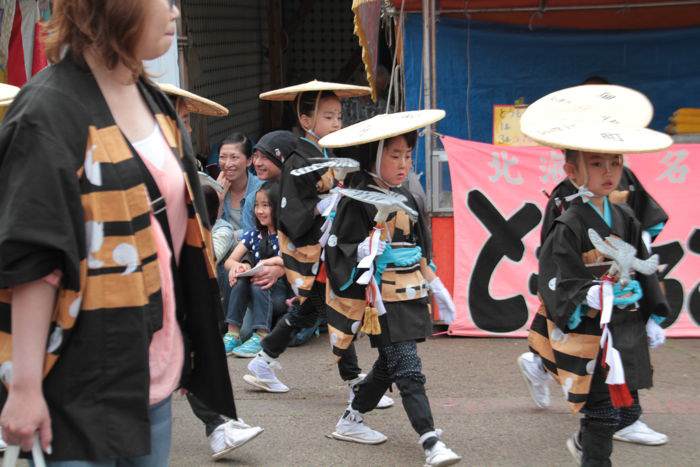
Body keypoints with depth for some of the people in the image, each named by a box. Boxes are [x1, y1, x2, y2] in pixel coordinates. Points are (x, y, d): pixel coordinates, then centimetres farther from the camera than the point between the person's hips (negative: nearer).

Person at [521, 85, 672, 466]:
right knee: (603, 413, -1)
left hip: (626, 330, 7)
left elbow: (645, 270, 14)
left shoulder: (625, 220, 7)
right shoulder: (568, 227, -13)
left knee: (627, 411, 13)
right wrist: (597, 295, -27)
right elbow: (559, 285, -15)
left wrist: (653, 317, 12)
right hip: (588, 333, -6)